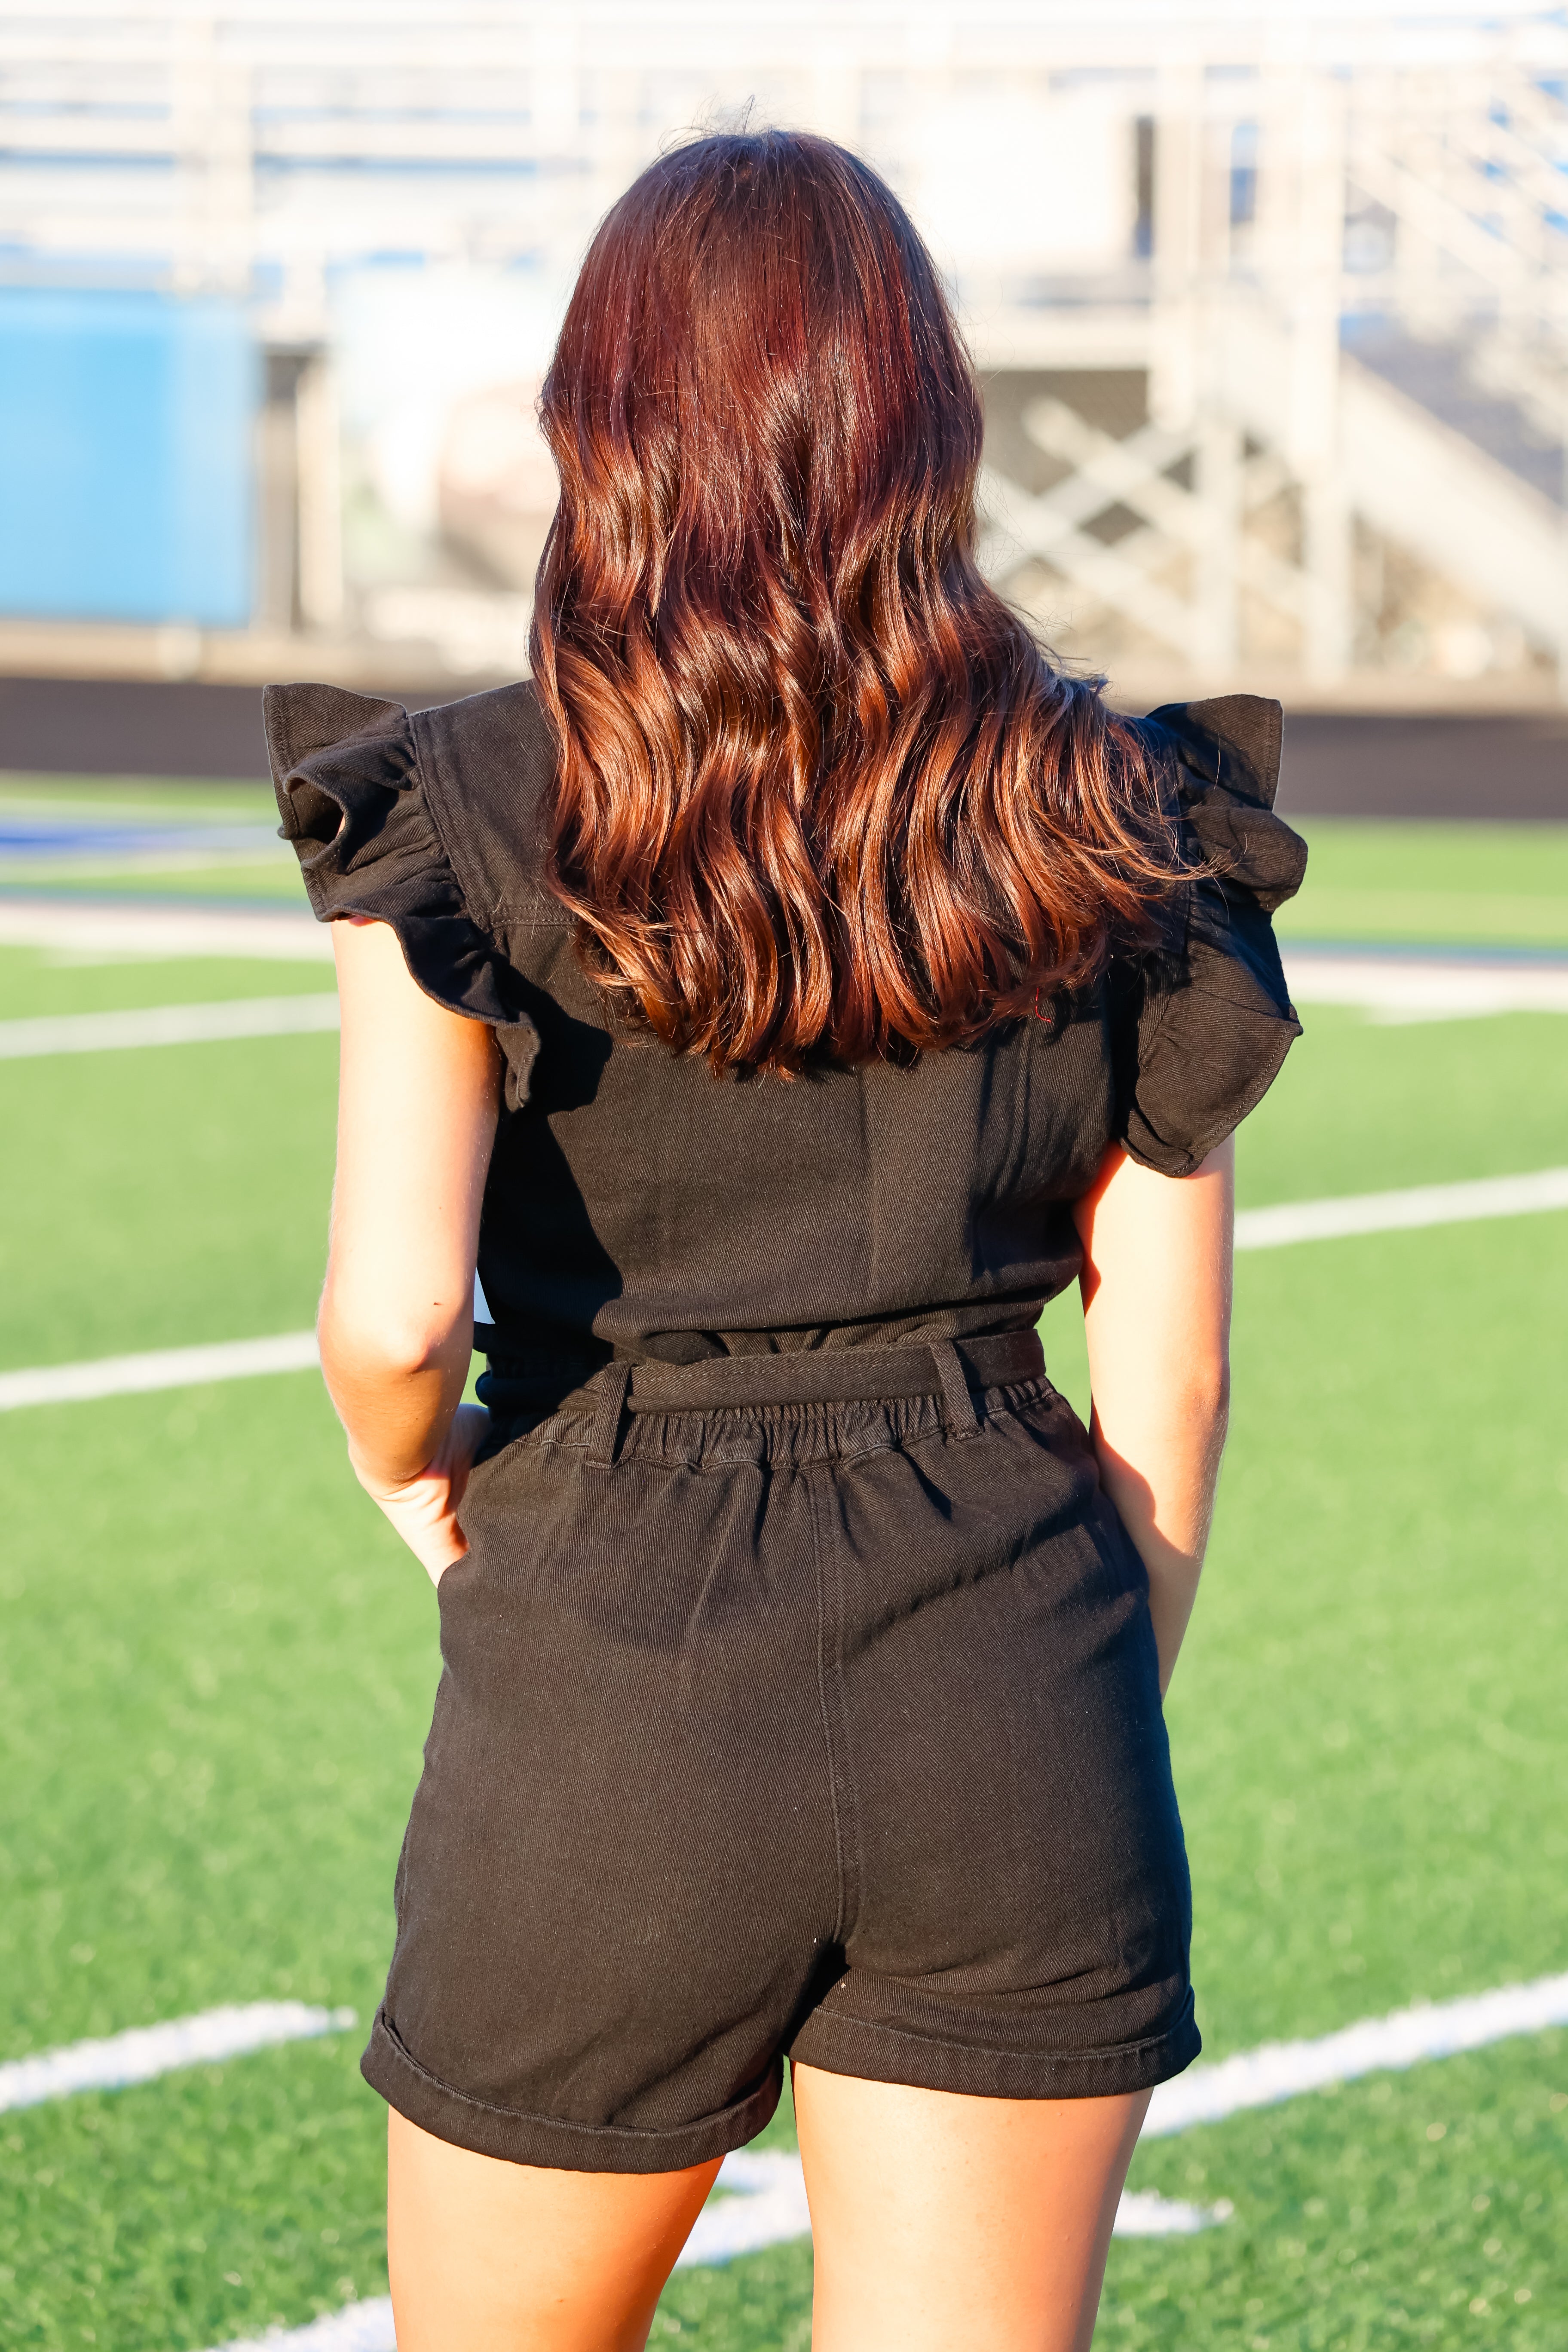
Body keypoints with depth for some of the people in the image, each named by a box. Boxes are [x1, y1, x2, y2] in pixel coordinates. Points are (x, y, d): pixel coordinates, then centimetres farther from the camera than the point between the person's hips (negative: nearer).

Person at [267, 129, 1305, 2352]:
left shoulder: (469, 813, -5)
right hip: (1007, 1681, 2)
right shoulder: (1110, 825, 3)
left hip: (610, 1678, -2)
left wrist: (407, 1461, 5)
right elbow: (1169, 1369, 4)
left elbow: (391, 1302, -17)